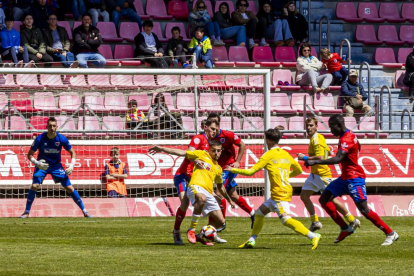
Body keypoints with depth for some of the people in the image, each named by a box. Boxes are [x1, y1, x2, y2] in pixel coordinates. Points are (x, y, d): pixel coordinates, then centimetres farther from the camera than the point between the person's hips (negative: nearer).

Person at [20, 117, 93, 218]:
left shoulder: (62, 139, -16)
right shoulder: (40, 139, -19)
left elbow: (72, 152, -2)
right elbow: (30, 154, -10)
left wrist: (72, 165, -17)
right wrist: (37, 163, -29)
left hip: (56, 165, 1)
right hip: (42, 165, -1)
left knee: (69, 188, -4)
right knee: (34, 186, -21)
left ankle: (84, 211, 7)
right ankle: (26, 212, -7)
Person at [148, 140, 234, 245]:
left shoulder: (218, 168, 28)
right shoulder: (202, 155, 13)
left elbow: (220, 187, 41)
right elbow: (182, 153, 8)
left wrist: (229, 200, 46)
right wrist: (162, 149, 2)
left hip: (208, 193, 7)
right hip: (196, 186, -7)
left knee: (220, 221, 0)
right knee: (202, 198, -43)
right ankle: (191, 230, -31)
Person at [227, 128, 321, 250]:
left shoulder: (268, 155, -7)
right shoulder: (286, 154, 13)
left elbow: (251, 172, -6)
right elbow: (298, 170, 23)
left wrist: (233, 170, 6)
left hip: (280, 193, -9)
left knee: (287, 220, -18)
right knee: (259, 213, 18)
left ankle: (313, 236, -27)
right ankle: (251, 241, 19)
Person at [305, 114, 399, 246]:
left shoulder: (347, 139, -21)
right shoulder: (348, 135, 10)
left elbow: (338, 159, -33)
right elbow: (358, 145, 30)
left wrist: (316, 162, -35)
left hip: (354, 178, -10)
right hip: (345, 178, 10)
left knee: (364, 210, -12)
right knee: (324, 199, 3)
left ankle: (390, 234, -2)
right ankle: (345, 228, 7)